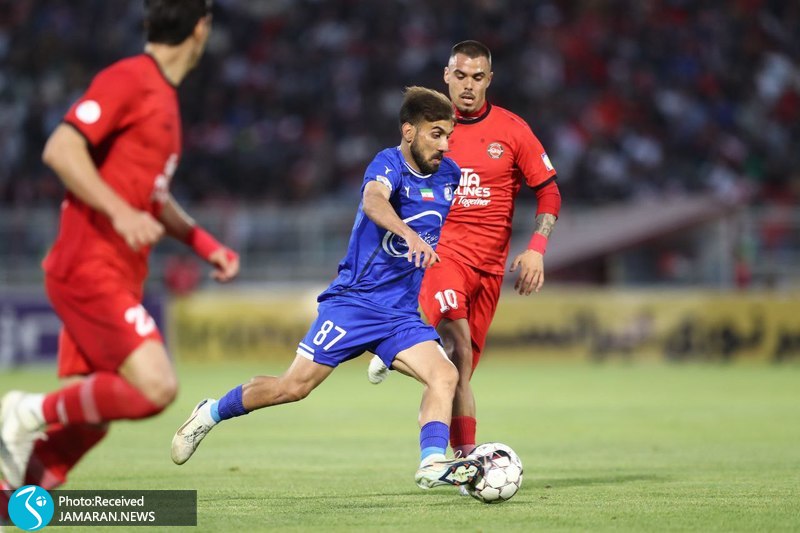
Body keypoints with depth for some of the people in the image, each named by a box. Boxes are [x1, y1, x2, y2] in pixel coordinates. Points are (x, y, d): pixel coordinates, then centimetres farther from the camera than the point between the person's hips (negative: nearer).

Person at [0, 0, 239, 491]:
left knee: (87, 421, 5)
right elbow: (60, 150, -19)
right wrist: (121, 212, -26)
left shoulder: (166, 97, 19)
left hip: (119, 279, 10)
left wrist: (204, 243, 22)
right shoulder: (128, 80, -10)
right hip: (90, 270, -10)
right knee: (156, 387, -20)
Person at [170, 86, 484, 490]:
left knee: (445, 375, -18)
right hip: (354, 301, -6)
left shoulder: (448, 175, 7)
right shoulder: (389, 163, -12)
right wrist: (409, 235, -55)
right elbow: (374, 200, -37)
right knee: (294, 386, -5)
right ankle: (212, 413, 16)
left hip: (402, 313, 6)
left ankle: (433, 464, -24)